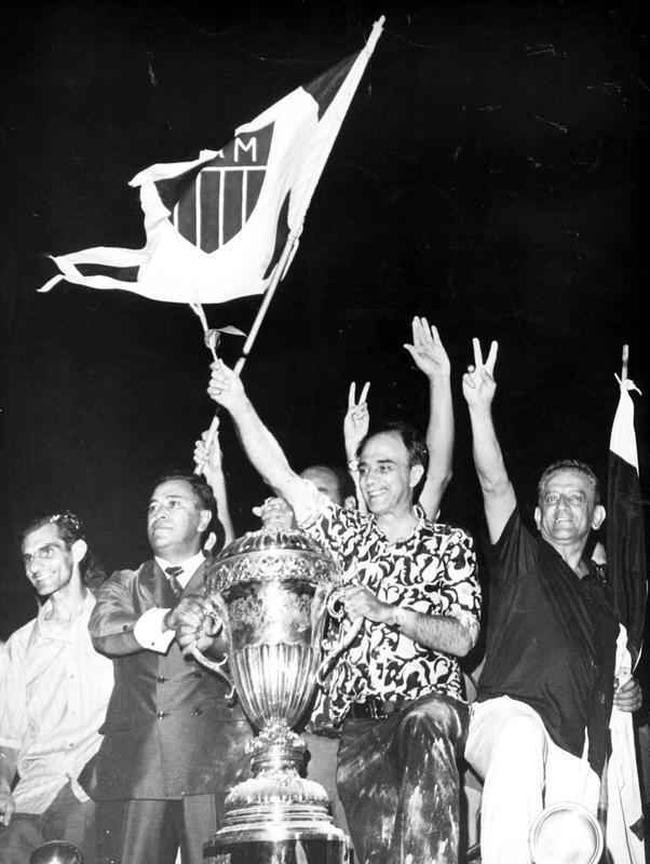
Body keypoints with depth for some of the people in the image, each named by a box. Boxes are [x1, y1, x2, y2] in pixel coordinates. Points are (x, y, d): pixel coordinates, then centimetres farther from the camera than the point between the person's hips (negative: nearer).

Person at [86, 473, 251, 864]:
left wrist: (211, 640, -20)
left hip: (216, 762, -2)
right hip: (133, 765, 2)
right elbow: (104, 632, 1)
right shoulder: (124, 584, 22)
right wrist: (167, 621, -16)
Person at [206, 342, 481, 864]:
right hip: (354, 718, 3)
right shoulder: (345, 534, 16)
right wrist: (238, 404, -5)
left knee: (426, 728, -37)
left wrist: (387, 611, -13)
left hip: (428, 701, -2)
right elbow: (279, 474, 6)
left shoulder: (451, 546, 9)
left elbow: (462, 639, -2)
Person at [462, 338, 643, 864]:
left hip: (579, 746, 4)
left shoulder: (607, 593, 27)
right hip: (506, 714, -4)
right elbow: (495, 484, -2)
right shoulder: (522, 559, 15)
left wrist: (627, 695, 16)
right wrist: (480, 408, -15)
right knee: (522, 731, -40)